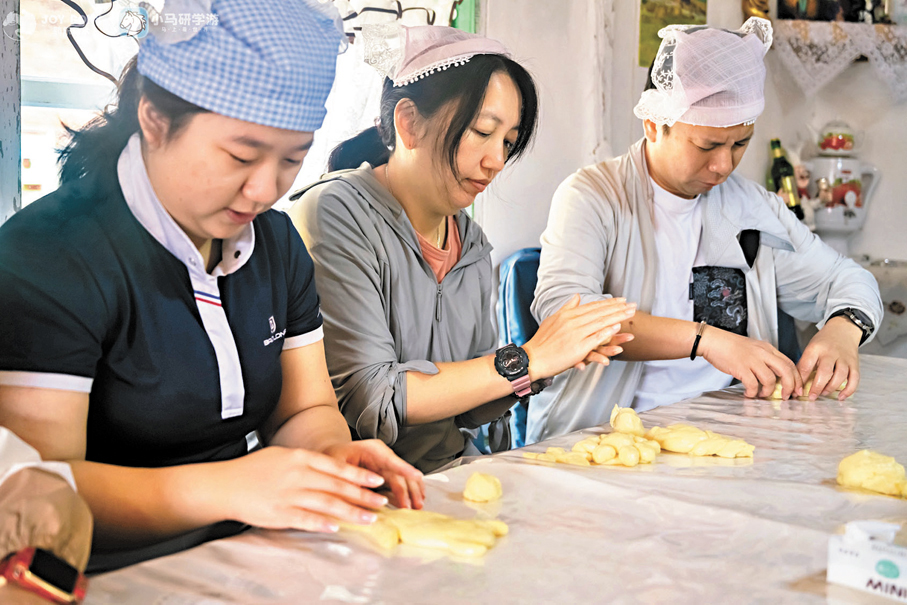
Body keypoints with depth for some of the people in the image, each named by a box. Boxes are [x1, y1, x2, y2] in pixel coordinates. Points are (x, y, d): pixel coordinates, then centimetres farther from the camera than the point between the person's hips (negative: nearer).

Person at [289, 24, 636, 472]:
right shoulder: (338, 216, -13)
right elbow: (365, 400, -21)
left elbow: (467, 406, 10)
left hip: (456, 477, 7)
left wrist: (555, 358, -7)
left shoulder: (472, 243, 9)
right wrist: (524, 362, -18)